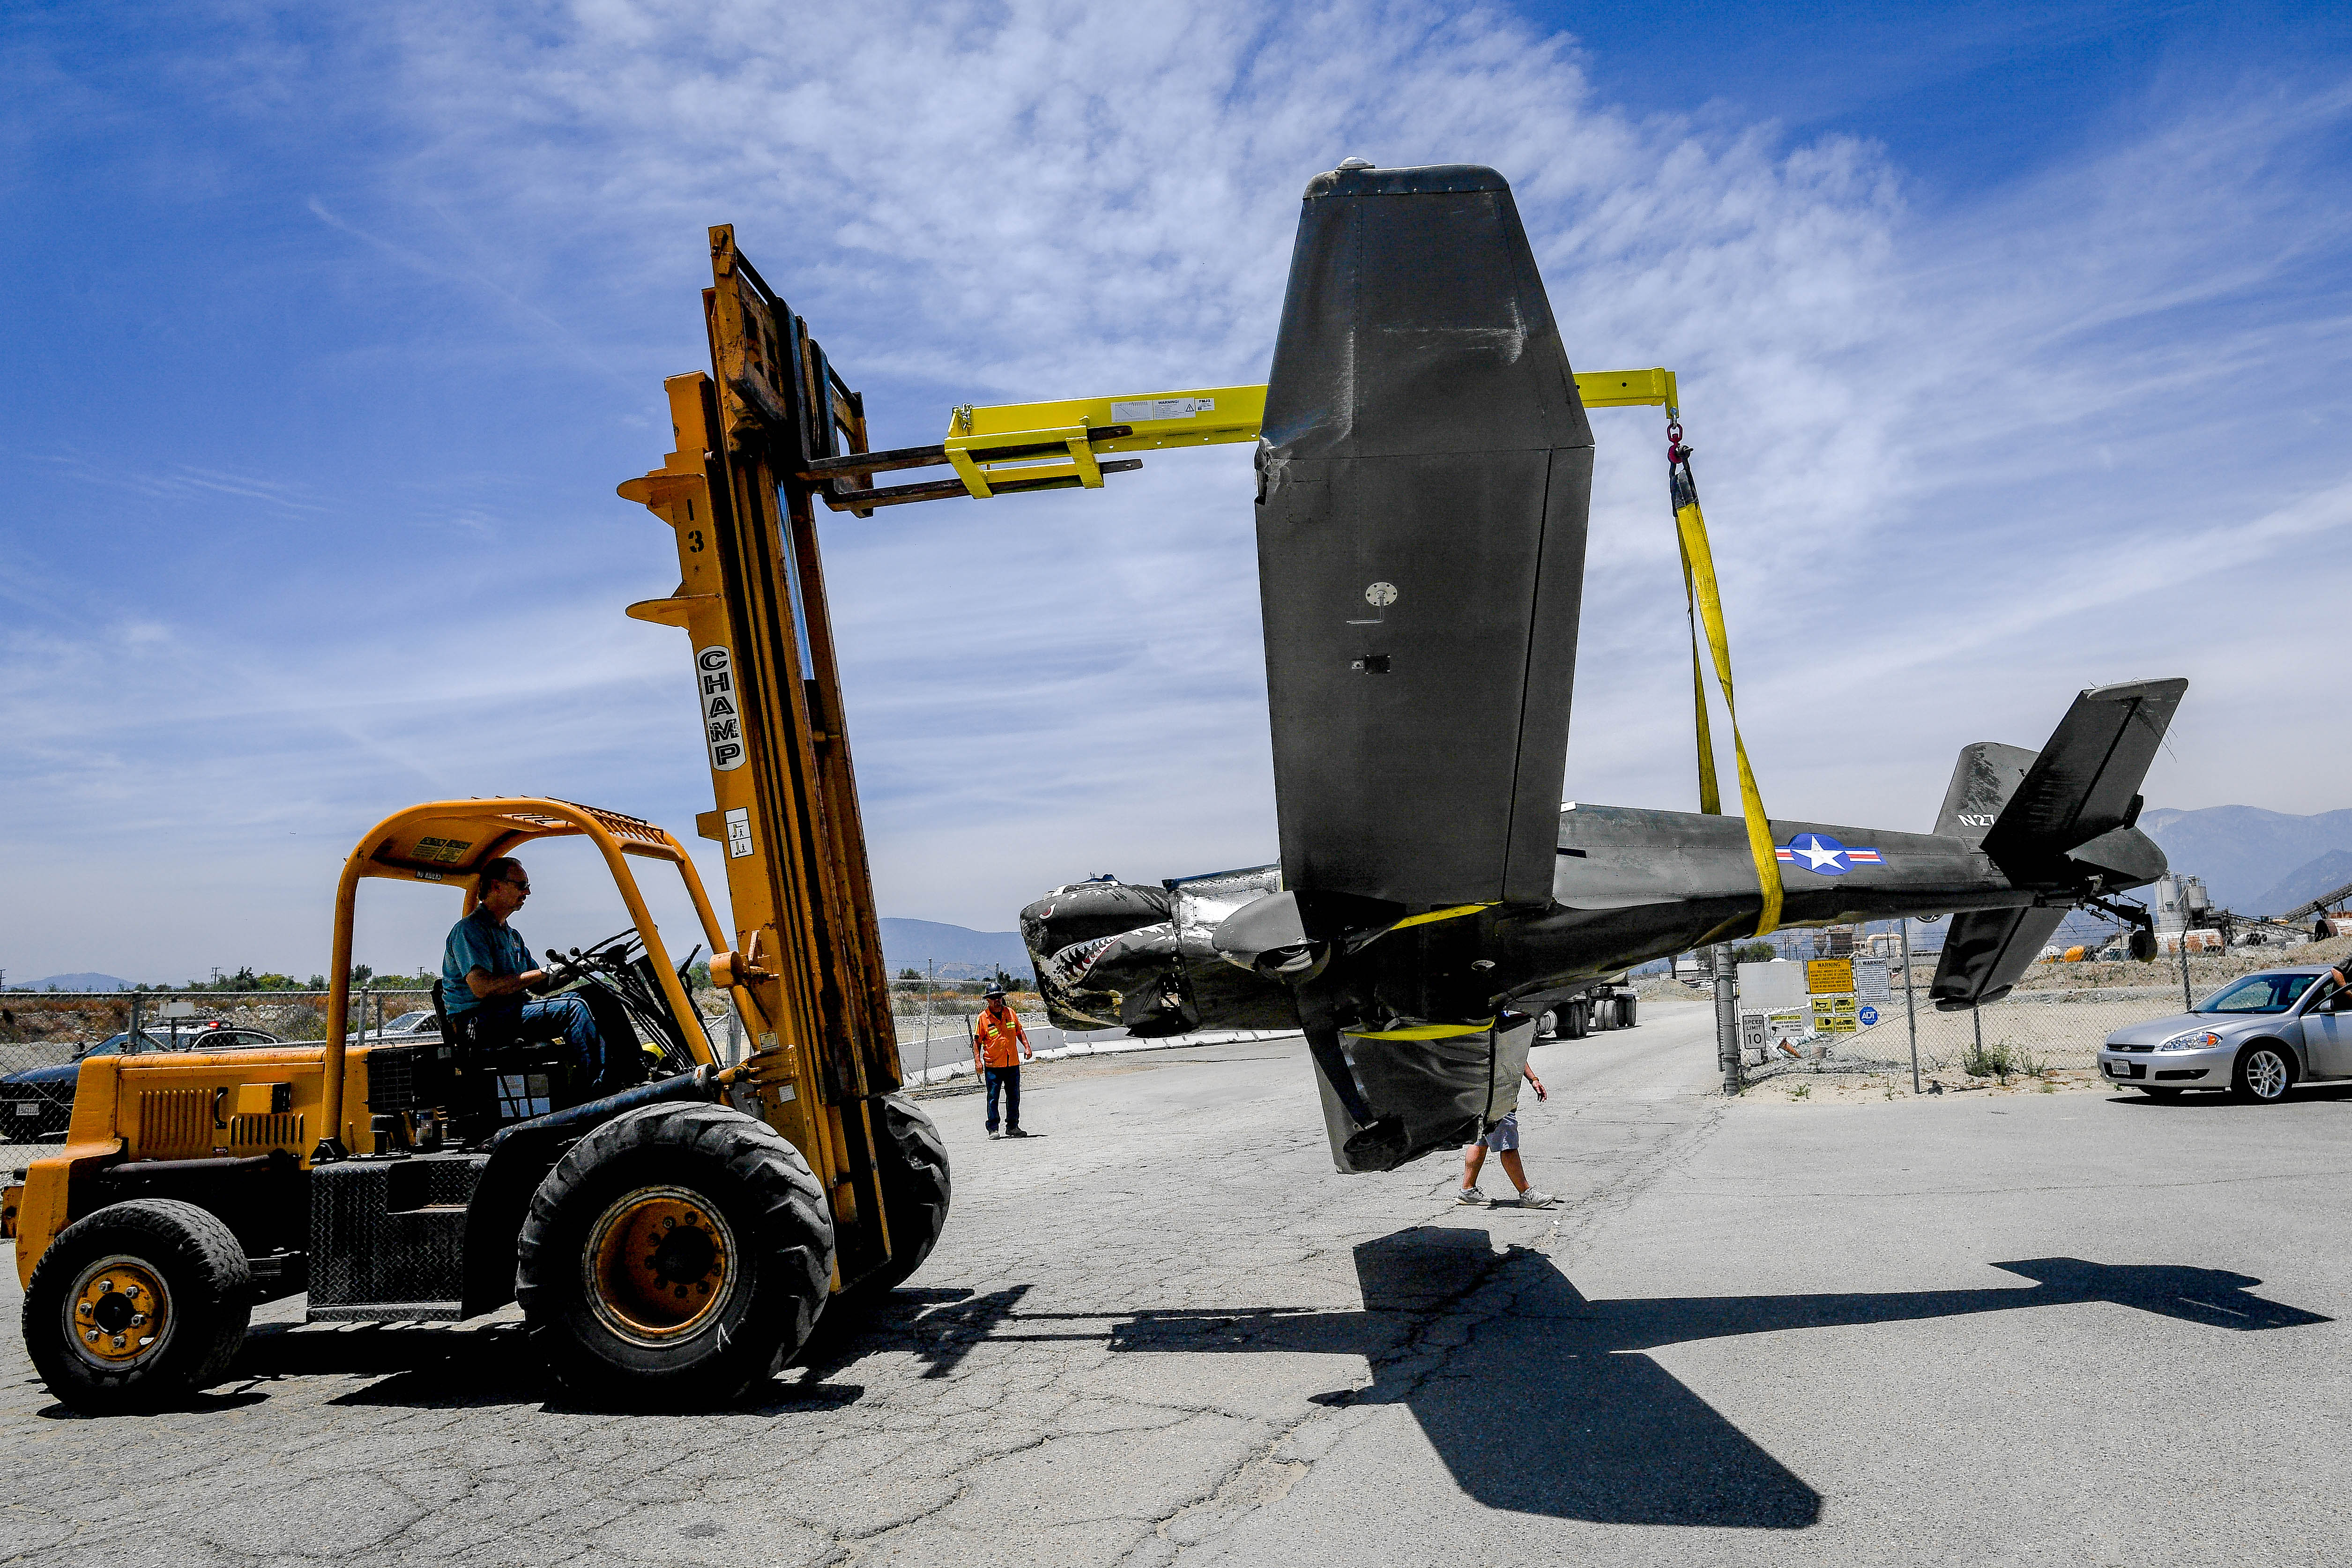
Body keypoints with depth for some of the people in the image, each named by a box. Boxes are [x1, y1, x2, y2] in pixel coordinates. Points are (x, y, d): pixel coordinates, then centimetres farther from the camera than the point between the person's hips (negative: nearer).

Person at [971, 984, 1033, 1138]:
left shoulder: (1010, 1013, 7)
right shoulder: (983, 1018, -5)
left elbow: (1019, 1031, 18)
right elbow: (977, 1040, -3)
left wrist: (1026, 1047, 6)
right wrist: (977, 1060, -11)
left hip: (1013, 1063, 4)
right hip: (993, 1065, -4)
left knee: (1014, 1097, 10)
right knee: (993, 1098, -2)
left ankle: (1013, 1126, 21)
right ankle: (993, 1129, 5)